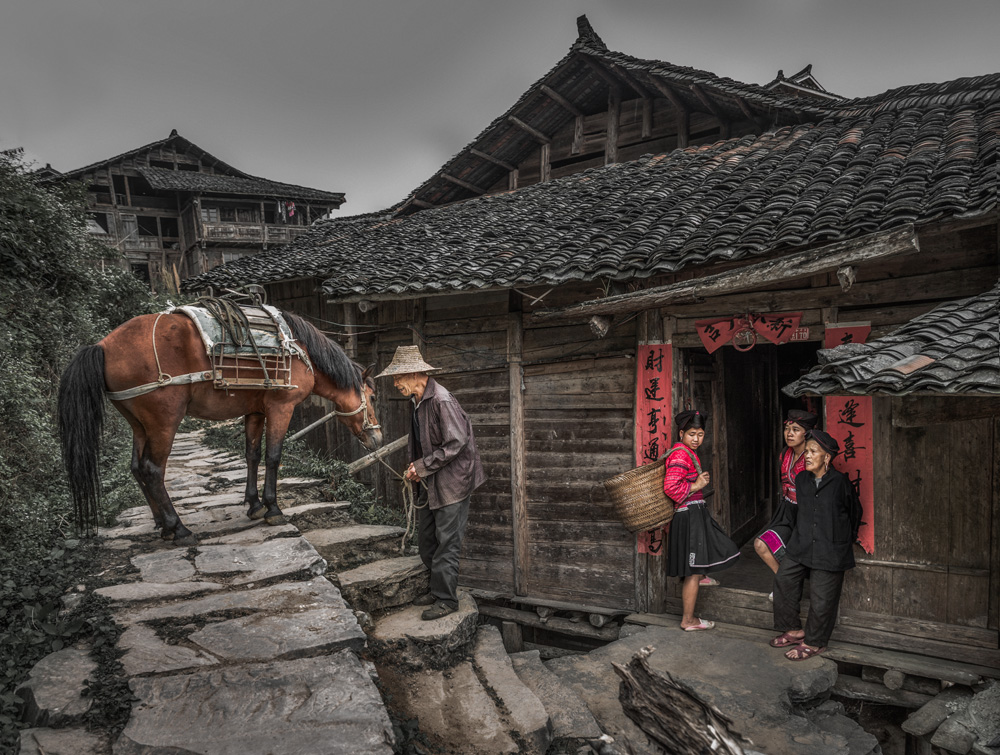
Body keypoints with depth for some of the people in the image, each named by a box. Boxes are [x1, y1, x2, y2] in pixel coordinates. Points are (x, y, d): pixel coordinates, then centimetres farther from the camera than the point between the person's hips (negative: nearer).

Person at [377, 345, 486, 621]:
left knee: (446, 543, 0)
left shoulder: (441, 400, -21)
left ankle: (446, 600, 12)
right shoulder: (419, 400, 8)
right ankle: (439, 588, 32)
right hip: (431, 483, 9)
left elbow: (456, 444, -24)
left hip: (452, 482, -9)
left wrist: (421, 466, -18)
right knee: (426, 541, 16)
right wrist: (415, 467, 2)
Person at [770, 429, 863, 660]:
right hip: (801, 546, 5)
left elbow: (854, 511, 4)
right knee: (783, 582, 5)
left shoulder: (840, 481, -11)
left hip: (830, 550, -5)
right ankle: (794, 630, 23)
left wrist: (848, 539, 14)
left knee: (821, 598, 2)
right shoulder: (801, 479, 3)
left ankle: (814, 642, 20)